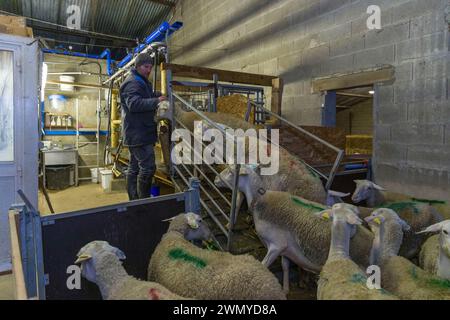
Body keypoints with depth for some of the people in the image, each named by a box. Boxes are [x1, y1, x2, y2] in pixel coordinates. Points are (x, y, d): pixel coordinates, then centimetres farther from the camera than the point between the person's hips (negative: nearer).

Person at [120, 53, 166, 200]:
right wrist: (156, 101, -29)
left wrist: (156, 95, 12)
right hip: (138, 134, -11)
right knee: (148, 167, -13)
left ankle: (134, 200, 21)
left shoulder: (142, 82, 23)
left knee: (134, 168, 13)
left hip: (137, 134, 11)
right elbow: (134, 104, -25)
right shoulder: (132, 83, -11)